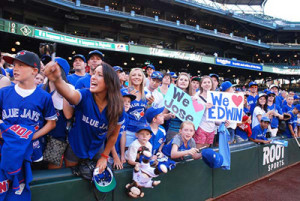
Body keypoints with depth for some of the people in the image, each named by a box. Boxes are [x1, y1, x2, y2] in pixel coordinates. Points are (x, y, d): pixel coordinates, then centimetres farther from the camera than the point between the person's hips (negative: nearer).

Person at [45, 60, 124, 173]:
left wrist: (104, 156, 0)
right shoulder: (85, 95, -27)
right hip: (76, 146, -1)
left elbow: (113, 135, -7)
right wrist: (57, 80, -72)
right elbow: (70, 94, -52)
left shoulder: (117, 108, -21)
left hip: (96, 148, 1)